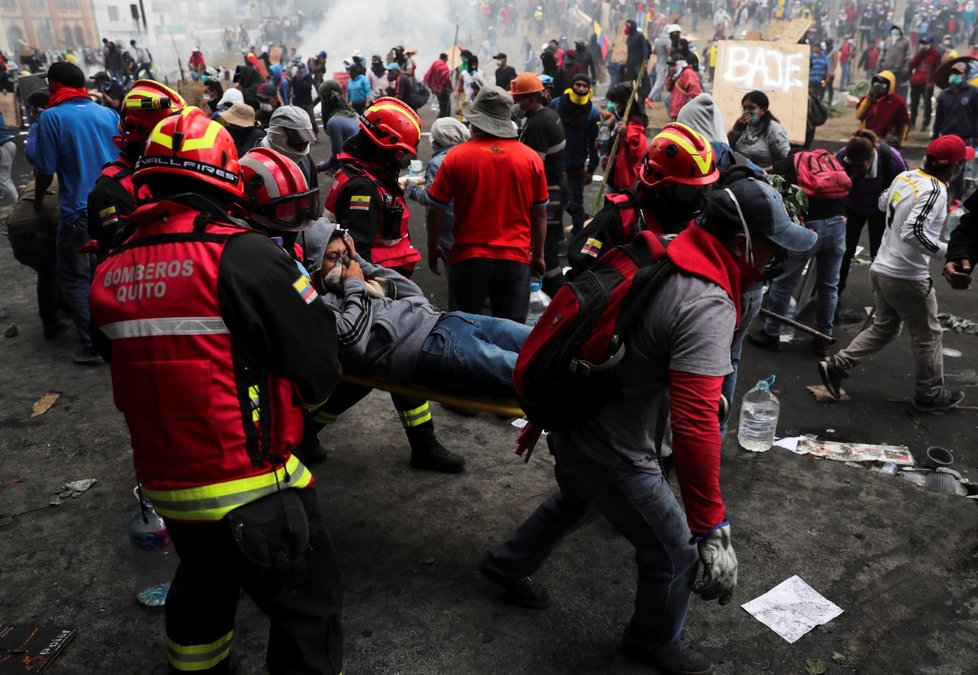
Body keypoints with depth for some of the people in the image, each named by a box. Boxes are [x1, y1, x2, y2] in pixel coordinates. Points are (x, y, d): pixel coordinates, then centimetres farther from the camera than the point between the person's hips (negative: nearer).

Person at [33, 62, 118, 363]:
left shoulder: (52, 117, -7)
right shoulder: (109, 114, 6)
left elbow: (45, 171, -7)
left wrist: (38, 199, 12)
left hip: (78, 212, -5)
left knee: (76, 278, 6)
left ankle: (92, 344, 0)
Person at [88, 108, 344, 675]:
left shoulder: (109, 275, -2)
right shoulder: (246, 256, -20)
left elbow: (134, 376, 10)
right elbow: (319, 375, -15)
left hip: (166, 488, 7)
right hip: (253, 492, -7)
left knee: (204, 584, 32)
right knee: (308, 608, 12)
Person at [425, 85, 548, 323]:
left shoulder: (456, 156, -6)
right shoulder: (531, 158, -2)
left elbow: (436, 210, -1)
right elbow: (540, 214, 5)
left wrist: (432, 247, 14)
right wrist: (538, 255, 18)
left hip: (469, 259, -1)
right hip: (516, 259, 1)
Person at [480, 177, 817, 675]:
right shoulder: (707, 306, -28)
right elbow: (694, 426, -36)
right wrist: (711, 529, -32)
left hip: (573, 422, 8)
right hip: (612, 451, -8)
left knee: (579, 502, 37)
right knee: (674, 551, 15)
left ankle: (507, 564, 56)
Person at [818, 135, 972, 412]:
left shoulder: (905, 176, 3)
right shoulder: (935, 191, -21)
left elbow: (883, 203, 22)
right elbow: (913, 232, -31)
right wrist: (946, 251, -21)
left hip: (882, 268, 8)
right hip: (908, 277, -8)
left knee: (883, 329, 20)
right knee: (927, 335, 11)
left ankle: (836, 366, 13)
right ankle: (930, 394, 25)